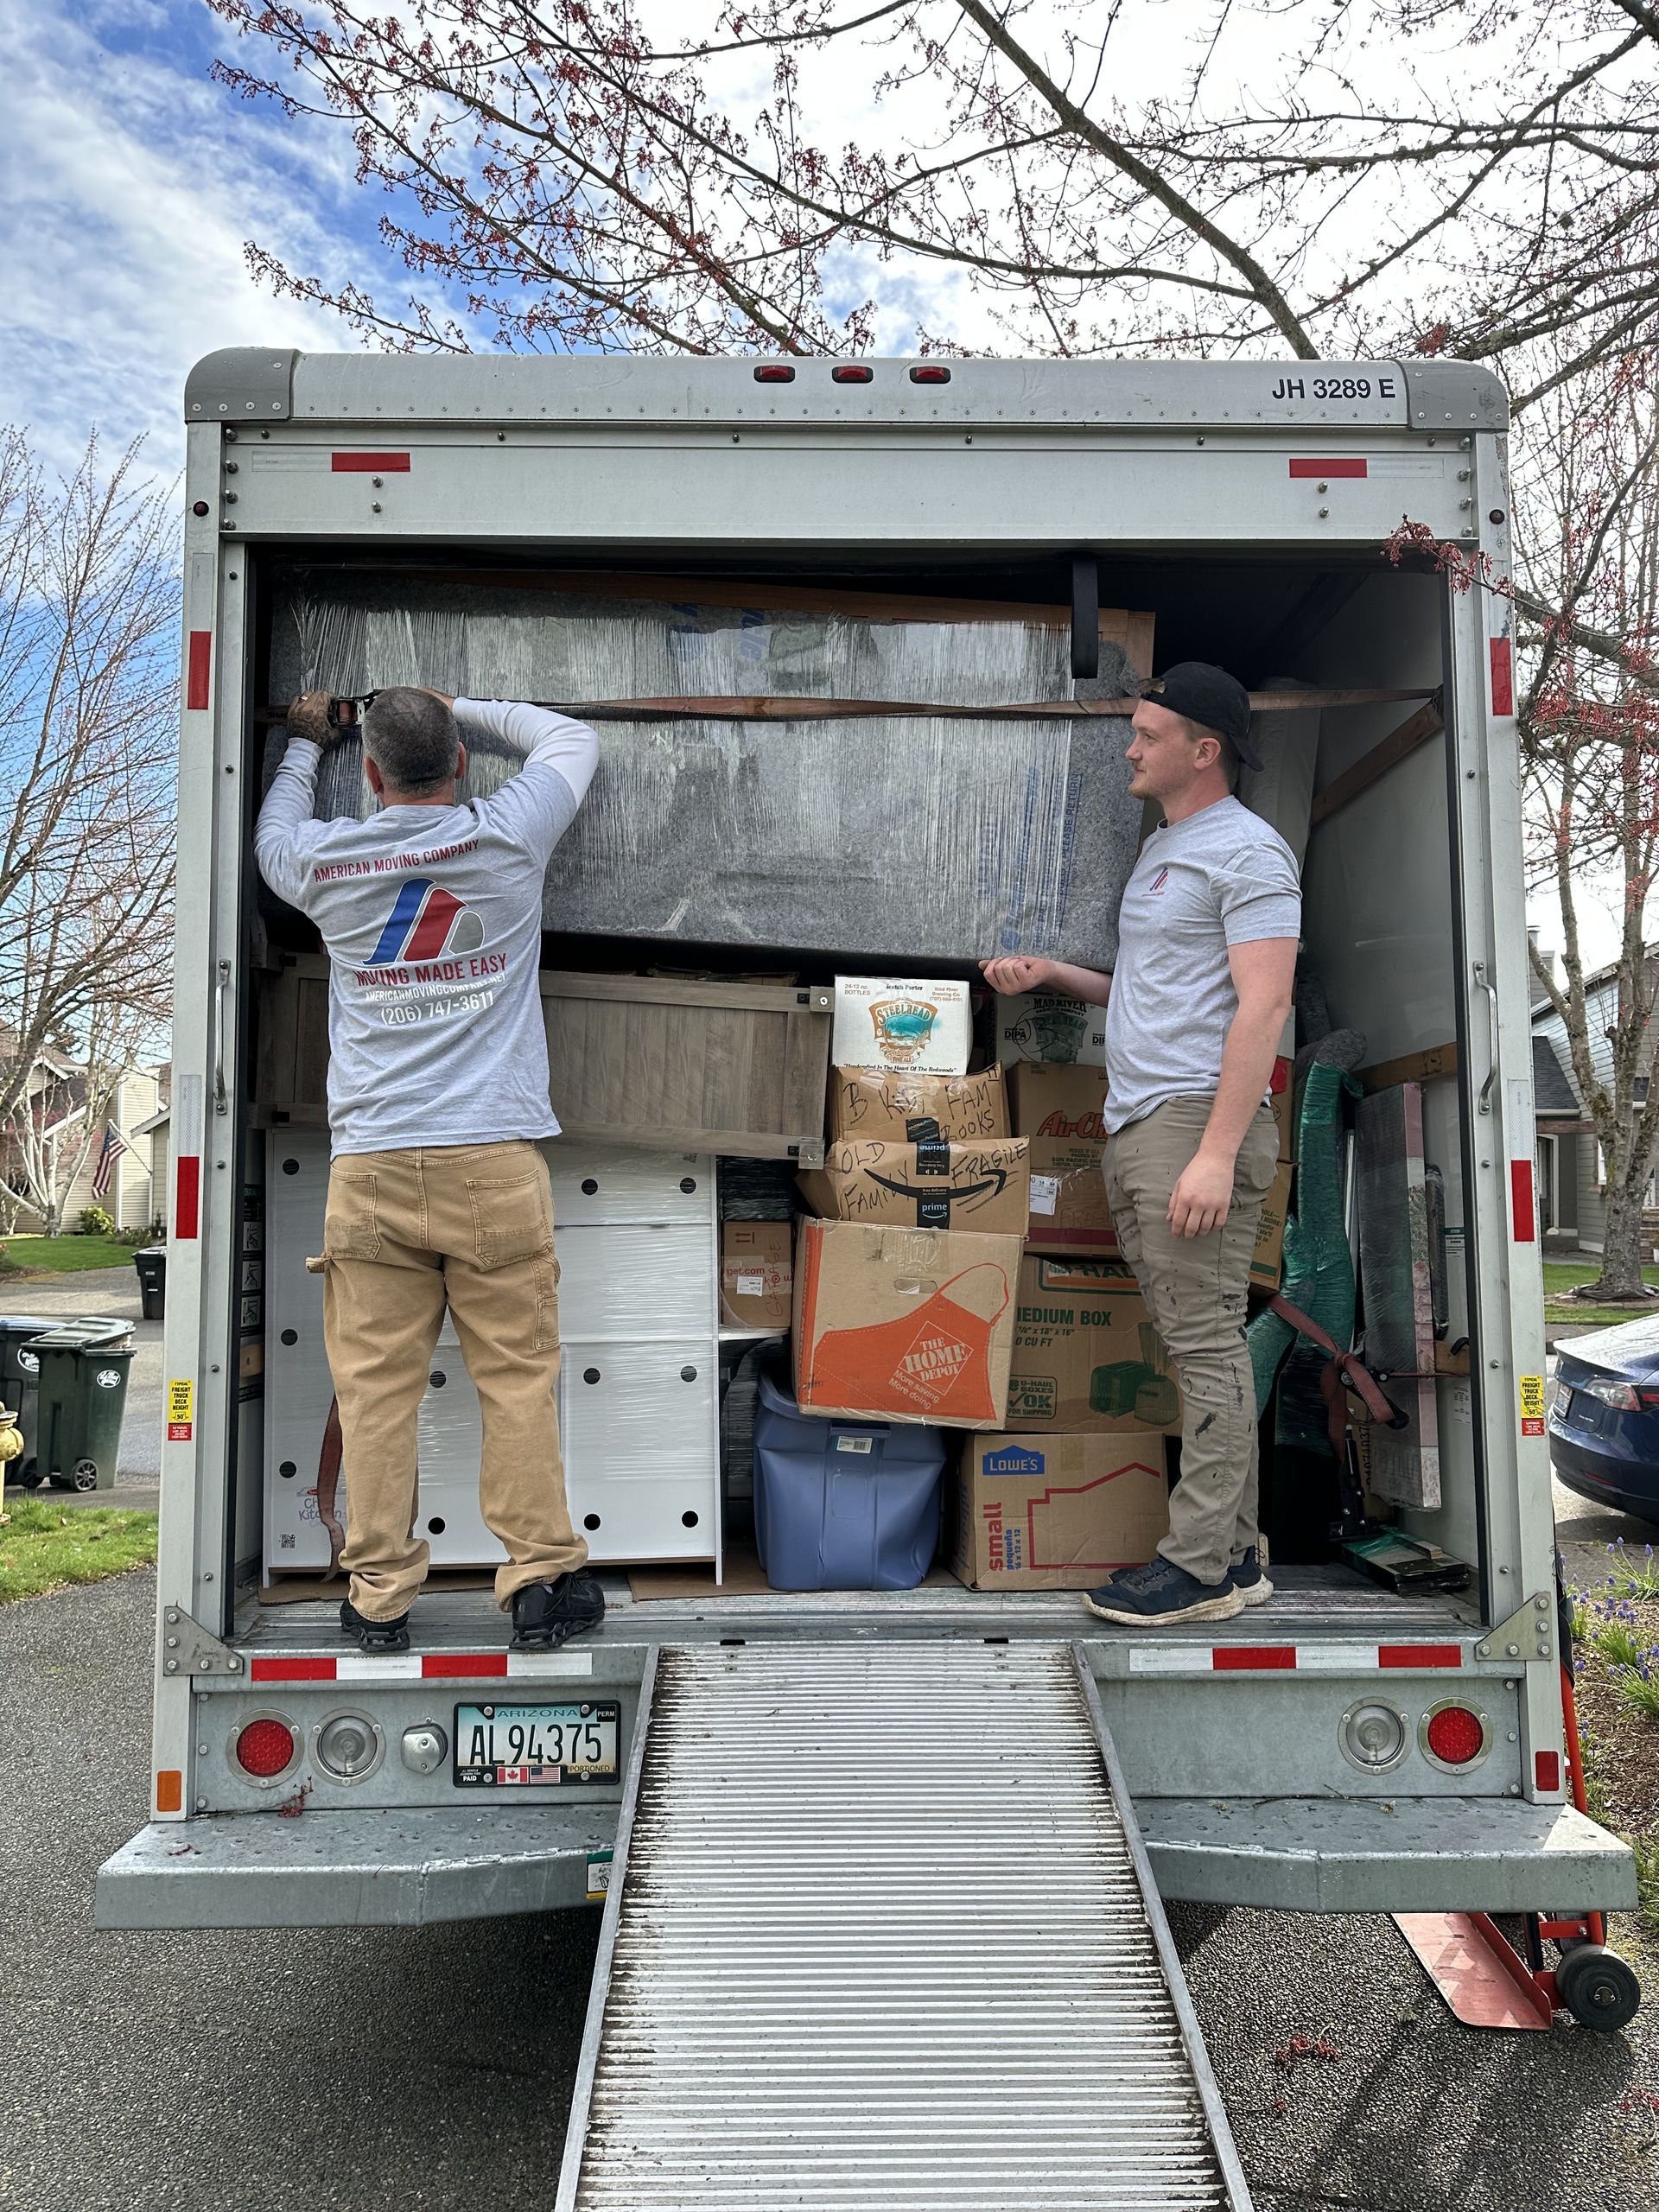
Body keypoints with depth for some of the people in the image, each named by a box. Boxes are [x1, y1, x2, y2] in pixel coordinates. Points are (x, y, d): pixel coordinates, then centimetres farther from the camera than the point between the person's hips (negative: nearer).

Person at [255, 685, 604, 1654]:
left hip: (370, 1165, 2)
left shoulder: (326, 861, 5)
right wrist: (461, 708, 29)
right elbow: (572, 737, 20)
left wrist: (305, 742, 46)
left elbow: (273, 833, 32)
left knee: (376, 1386, 6)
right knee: (520, 1373, 4)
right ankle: (543, 1577, 10)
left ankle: (379, 1597, 14)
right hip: (495, 1158, -1)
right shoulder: (507, 839, 1)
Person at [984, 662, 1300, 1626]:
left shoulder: (1247, 850, -6)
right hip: (1135, 1121, 9)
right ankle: (1237, 1551, 16)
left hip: (1199, 1119, -9)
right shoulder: (1162, 849, 24)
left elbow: (1262, 1006, -15)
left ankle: (1201, 1566, 0)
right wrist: (1051, 972, 20)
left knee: (1208, 1342, -6)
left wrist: (1216, 1152, -22)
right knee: (1195, 1342, 9)